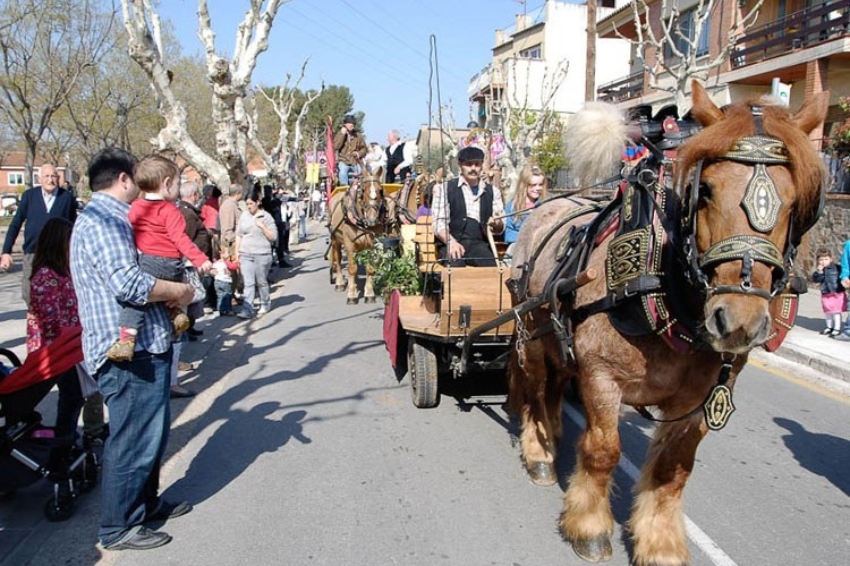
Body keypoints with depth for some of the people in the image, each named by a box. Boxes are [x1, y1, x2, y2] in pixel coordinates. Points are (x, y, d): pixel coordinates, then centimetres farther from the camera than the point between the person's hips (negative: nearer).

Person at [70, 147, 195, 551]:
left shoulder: (110, 218, 19)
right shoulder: (102, 220, -16)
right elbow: (128, 283, -27)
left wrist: (170, 290, 11)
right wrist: (180, 290, -13)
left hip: (143, 345, 11)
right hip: (129, 351, -11)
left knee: (149, 431, 21)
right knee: (133, 438, -1)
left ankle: (145, 502, 36)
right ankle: (119, 526, 13)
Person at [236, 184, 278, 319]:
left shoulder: (266, 217, -2)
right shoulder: (244, 216, 9)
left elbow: (273, 237, -4)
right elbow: (239, 236, 13)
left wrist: (262, 226, -16)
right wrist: (237, 253, 8)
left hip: (262, 255, -2)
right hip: (245, 255, 2)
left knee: (261, 282, 10)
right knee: (248, 283, -3)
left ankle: (265, 304, 30)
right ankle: (247, 310, -6)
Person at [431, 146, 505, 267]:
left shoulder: (492, 192, 17)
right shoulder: (445, 189, 9)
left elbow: (500, 228, 17)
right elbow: (438, 222, 0)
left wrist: (497, 224, -8)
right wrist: (451, 241, -19)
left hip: (479, 244, 2)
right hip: (452, 244, -2)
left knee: (492, 266, -28)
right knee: (455, 264, -34)